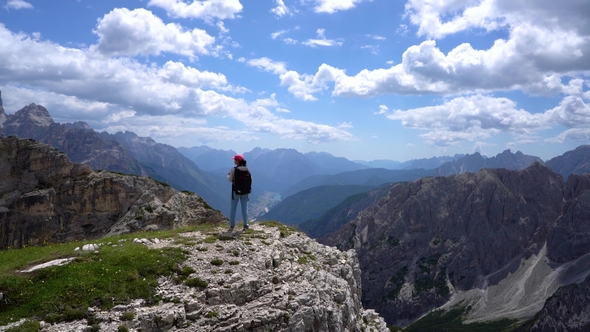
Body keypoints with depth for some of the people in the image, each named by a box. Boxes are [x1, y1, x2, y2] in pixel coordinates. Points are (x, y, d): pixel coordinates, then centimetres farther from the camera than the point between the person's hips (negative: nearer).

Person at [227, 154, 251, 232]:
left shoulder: (233, 169, -14)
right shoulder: (246, 169, -3)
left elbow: (230, 180, -8)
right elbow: (250, 179, 3)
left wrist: (228, 175, 11)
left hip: (236, 191, -3)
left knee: (233, 208, 7)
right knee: (244, 208, 11)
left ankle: (232, 226, 9)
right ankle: (245, 225, 15)